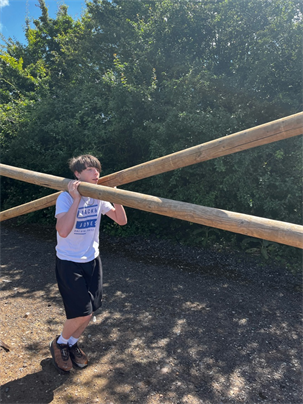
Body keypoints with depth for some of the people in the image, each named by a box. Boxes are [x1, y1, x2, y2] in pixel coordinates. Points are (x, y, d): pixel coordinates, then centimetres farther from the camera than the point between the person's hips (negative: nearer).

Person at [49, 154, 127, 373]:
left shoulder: (98, 197, -2)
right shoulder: (66, 198, -19)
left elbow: (122, 220, -5)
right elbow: (63, 231, -35)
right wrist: (77, 199, -34)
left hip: (92, 260, 6)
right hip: (69, 263, -5)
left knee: (90, 310, 11)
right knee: (82, 313, -4)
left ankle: (72, 344, 38)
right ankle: (59, 344, 26)